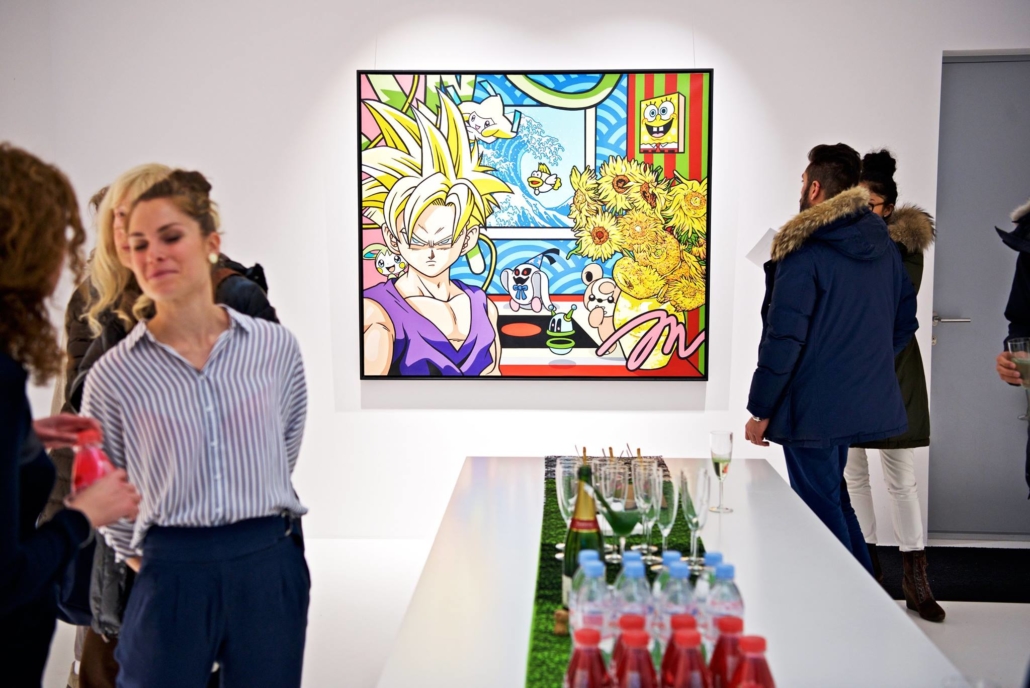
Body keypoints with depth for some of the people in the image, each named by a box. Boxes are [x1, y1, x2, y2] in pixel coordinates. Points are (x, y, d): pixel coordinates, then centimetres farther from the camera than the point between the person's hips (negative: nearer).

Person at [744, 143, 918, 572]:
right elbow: (904, 322, 15)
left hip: (813, 407, -8)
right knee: (833, 498, 22)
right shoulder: (885, 247, 8)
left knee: (821, 508, 2)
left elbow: (784, 339, -18)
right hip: (867, 402, 8)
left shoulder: (804, 252, -16)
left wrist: (760, 410, -11)